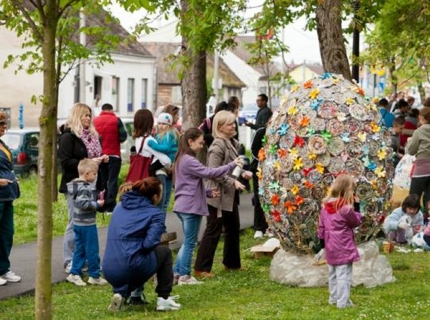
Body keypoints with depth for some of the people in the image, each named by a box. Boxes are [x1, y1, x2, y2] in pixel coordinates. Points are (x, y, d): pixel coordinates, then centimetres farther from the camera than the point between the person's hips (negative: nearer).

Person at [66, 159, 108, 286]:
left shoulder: (77, 185, 10)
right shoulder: (85, 188, -21)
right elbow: (82, 204, -29)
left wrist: (97, 198, 10)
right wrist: (97, 204, -19)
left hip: (78, 223, 9)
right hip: (87, 224, -9)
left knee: (79, 249, 15)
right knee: (92, 250, 1)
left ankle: (75, 273, 17)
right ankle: (94, 276, 9)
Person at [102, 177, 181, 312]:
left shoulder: (120, 206, 18)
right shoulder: (155, 213, 0)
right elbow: (149, 243, -13)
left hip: (109, 272, 6)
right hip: (130, 268, -5)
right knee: (164, 252, 22)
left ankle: (121, 292, 12)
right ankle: (163, 299, 18)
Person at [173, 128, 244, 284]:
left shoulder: (182, 159, 15)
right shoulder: (189, 161, -17)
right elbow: (208, 173, -24)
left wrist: (208, 192, 10)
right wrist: (231, 165, -22)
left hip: (184, 205, 10)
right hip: (191, 206, -10)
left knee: (187, 242, 15)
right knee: (190, 242, -2)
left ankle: (177, 272, 16)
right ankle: (184, 276, 2)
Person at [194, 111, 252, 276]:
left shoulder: (232, 143, 11)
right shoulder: (218, 145, -17)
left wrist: (242, 173, 3)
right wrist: (233, 182, -26)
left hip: (230, 194, 9)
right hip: (218, 194, -9)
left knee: (233, 228, 17)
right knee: (213, 231, -5)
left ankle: (232, 262, 30)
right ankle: (201, 267, 0)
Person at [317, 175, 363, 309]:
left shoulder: (325, 205, 3)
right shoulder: (346, 207, -18)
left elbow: (321, 226, 10)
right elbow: (356, 222, -6)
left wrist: (322, 241, 18)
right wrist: (356, 207, -2)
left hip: (330, 246, 7)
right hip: (343, 247, -7)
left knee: (333, 273, 19)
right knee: (344, 275, -4)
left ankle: (334, 298, 29)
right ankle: (342, 301, -4)